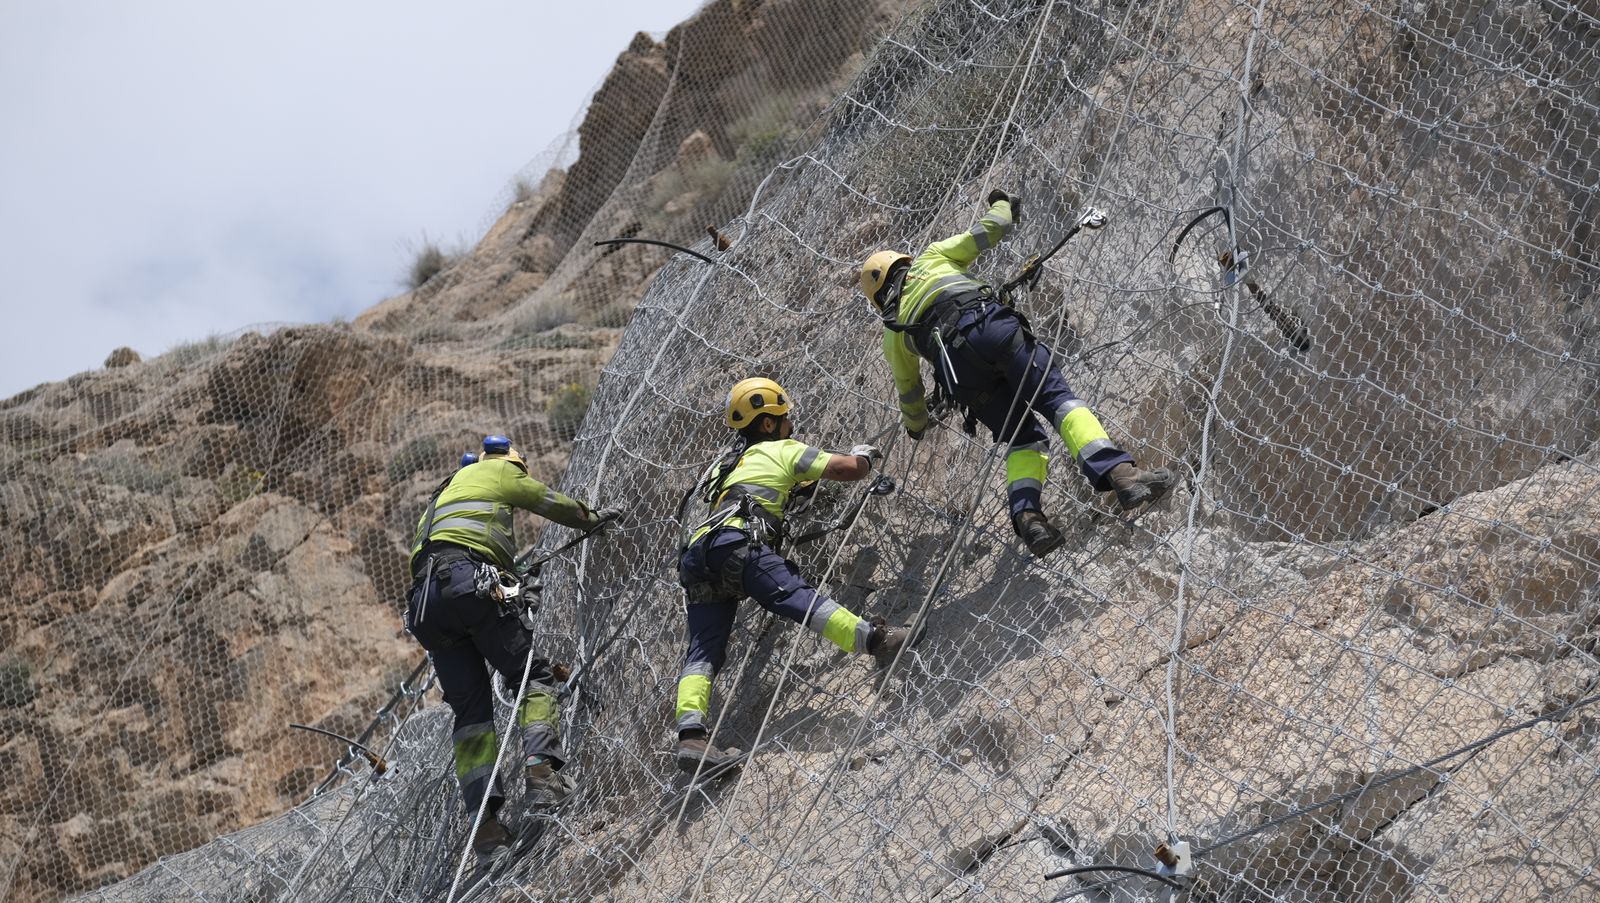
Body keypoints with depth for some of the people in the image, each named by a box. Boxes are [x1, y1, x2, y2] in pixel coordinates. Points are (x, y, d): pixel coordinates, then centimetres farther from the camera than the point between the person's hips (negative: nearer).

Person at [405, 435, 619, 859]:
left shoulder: (443, 493, 39)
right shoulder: (496, 471, 18)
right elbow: (552, 503, 26)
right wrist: (592, 518, 45)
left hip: (425, 600, 6)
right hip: (470, 583, -6)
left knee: (470, 708, 4)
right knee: (533, 676, 2)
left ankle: (482, 816, -9)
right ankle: (541, 767, -20)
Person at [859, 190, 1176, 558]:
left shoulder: (893, 334, 35)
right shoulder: (931, 257, 33)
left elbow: (908, 391, 44)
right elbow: (990, 231, 30)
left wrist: (915, 426, 64)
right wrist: (1002, 205, 52)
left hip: (956, 367, 2)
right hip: (989, 323, -2)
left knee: (1024, 437, 10)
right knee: (1058, 398, -12)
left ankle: (1026, 514, -17)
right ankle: (1119, 472, -37)